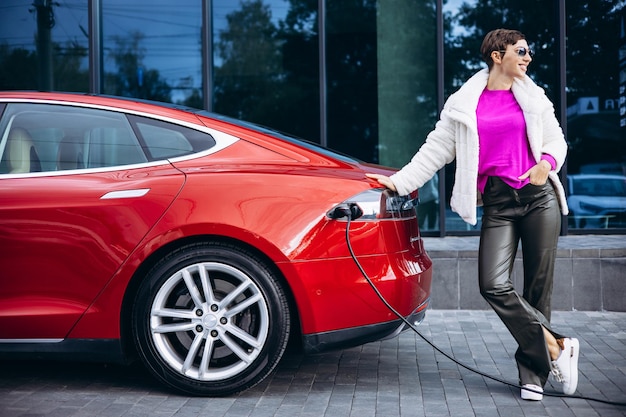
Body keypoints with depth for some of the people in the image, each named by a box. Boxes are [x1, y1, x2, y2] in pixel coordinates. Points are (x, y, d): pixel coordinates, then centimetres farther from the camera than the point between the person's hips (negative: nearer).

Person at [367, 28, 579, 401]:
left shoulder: (533, 97, 12)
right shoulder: (464, 104, 7)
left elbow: (555, 139, 16)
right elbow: (435, 151, 7)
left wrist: (547, 163, -7)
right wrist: (399, 181, 0)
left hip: (539, 196, 1)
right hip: (497, 202, -1)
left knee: (538, 287, 0)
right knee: (494, 285, -18)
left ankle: (532, 371, 10)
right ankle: (558, 348, -8)